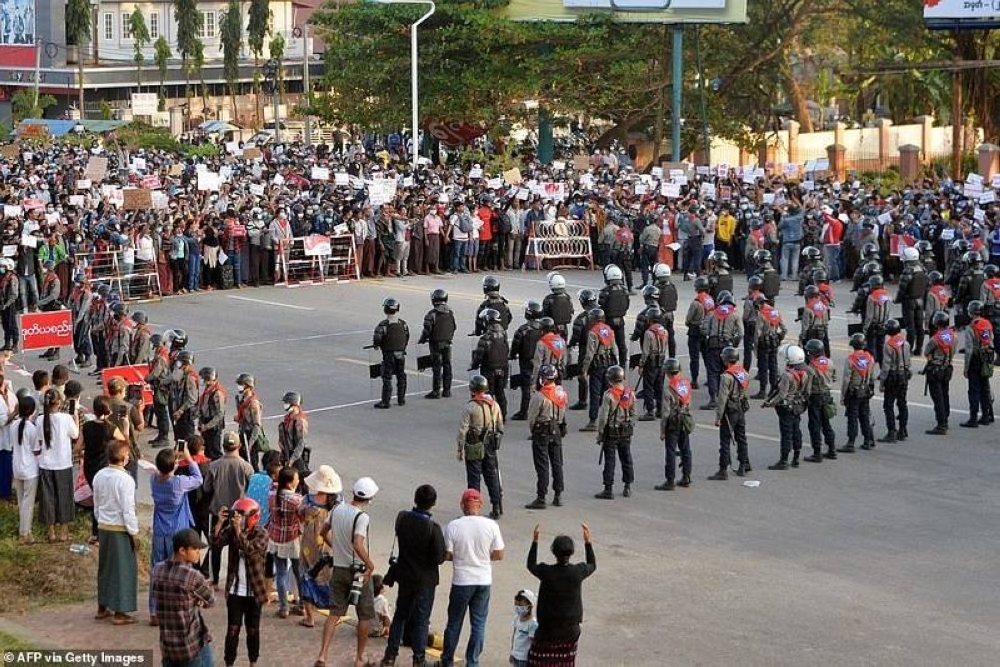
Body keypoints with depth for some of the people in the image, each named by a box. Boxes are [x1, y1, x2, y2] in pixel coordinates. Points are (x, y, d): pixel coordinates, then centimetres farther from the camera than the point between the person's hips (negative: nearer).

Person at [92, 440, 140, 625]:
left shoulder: (99, 476, 2)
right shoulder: (125, 479, -19)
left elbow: (96, 506, 12)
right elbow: (128, 510, -17)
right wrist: (134, 533, -9)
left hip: (103, 527, 7)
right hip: (120, 530, -7)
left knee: (105, 567, 18)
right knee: (124, 569, 3)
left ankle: (102, 608, 27)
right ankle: (120, 612, 6)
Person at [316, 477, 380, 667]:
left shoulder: (337, 509, 1)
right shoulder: (362, 517, -21)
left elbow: (324, 532, 16)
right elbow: (358, 546, -31)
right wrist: (371, 565, -19)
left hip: (338, 569, 6)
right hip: (358, 571, -6)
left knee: (334, 614, 8)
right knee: (365, 616, 11)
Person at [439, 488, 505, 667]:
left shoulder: (453, 526, -13)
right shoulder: (491, 526, -8)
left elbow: (446, 555, -9)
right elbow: (499, 555, -2)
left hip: (461, 581, -1)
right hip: (484, 581, 1)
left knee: (454, 623, 14)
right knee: (478, 624, 11)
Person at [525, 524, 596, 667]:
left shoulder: (546, 572, -18)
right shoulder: (578, 572, -13)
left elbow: (531, 565, 6)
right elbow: (592, 565, 12)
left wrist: (534, 541, 10)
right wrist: (588, 541, 15)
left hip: (548, 629, -2)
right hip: (571, 629, 2)